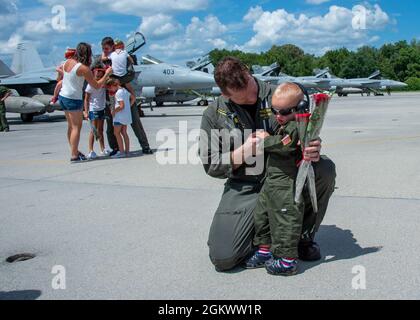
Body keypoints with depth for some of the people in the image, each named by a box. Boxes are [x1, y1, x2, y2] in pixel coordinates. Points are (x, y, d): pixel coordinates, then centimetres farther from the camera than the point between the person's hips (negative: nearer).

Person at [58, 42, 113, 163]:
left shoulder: (67, 62, 5)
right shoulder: (84, 68, -17)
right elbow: (97, 86, -12)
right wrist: (107, 74, -2)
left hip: (63, 96, 8)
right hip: (73, 99, -8)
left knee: (71, 126, 16)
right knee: (77, 127, -2)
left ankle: (75, 151, 25)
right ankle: (74, 156, -3)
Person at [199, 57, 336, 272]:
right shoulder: (214, 115, -3)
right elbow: (210, 165, -1)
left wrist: (314, 150, -21)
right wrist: (243, 153, -18)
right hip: (244, 187, -1)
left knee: (325, 169, -28)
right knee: (223, 258, -18)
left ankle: (303, 235, -4)